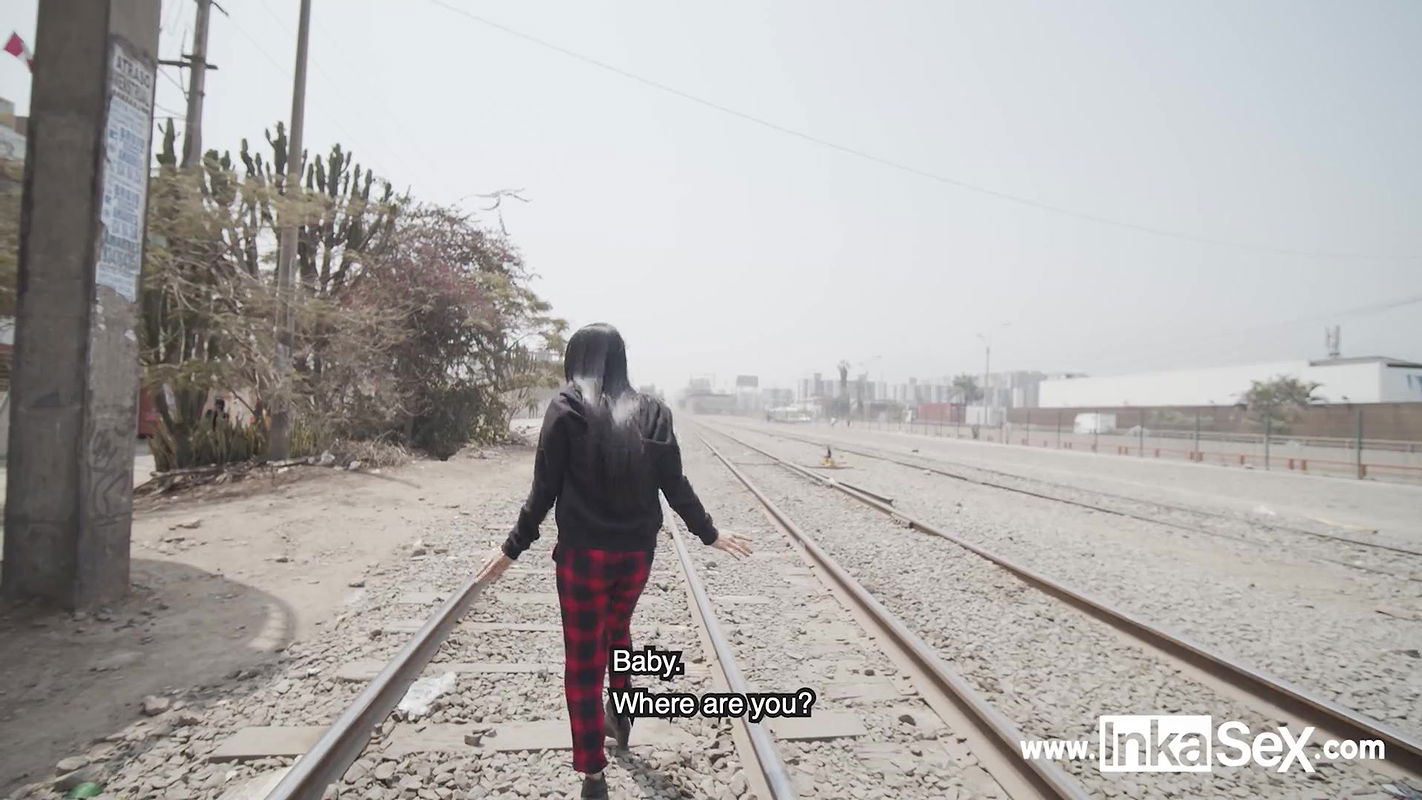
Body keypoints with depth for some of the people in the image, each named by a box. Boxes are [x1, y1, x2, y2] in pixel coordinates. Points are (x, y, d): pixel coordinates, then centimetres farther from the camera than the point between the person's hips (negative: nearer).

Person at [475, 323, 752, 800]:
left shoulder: (566, 408, -9)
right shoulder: (652, 413, 0)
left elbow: (544, 490, -9)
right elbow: (675, 487, 2)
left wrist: (513, 547, 3)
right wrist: (709, 533, 15)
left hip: (583, 554, -4)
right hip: (637, 553, 4)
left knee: (583, 661, 10)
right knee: (617, 630, 30)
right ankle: (621, 716, 47)